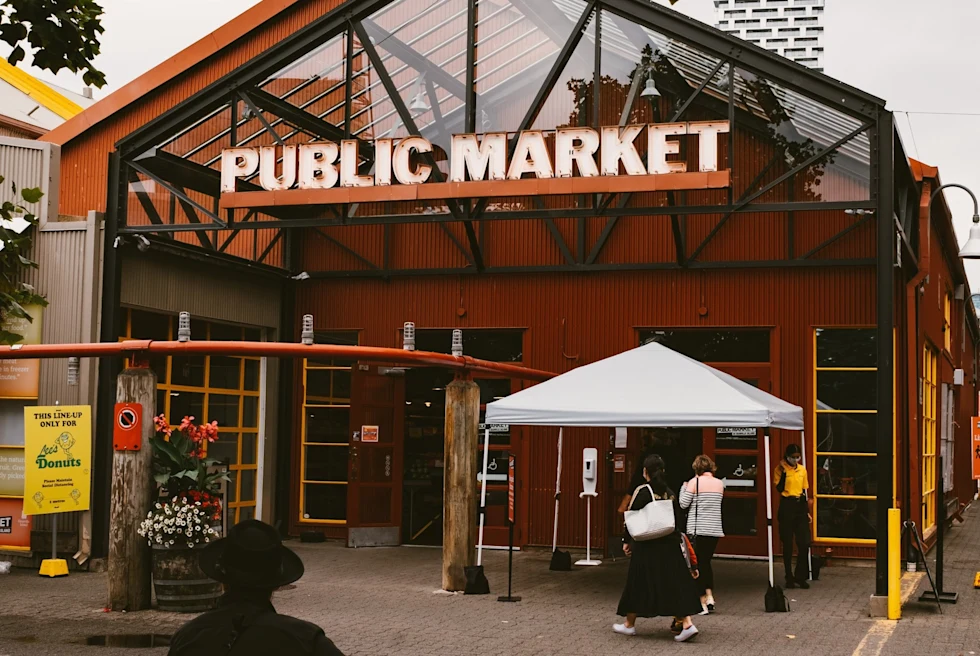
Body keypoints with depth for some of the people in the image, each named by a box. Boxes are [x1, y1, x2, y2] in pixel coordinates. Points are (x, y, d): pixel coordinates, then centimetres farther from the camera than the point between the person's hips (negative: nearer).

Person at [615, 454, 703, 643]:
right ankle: (686, 623, -9)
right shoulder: (669, 493, 7)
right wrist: (675, 538, 17)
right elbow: (677, 520, 10)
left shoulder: (642, 491, -10)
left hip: (647, 547, -5)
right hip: (670, 545, 5)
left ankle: (630, 624, 20)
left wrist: (627, 541, 0)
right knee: (674, 583, 5)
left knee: (638, 583, 8)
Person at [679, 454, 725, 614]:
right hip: (715, 529, 5)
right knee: (706, 562, 18)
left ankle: (702, 603, -1)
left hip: (697, 529, -5)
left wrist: (684, 488, 10)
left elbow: (683, 504, -6)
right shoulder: (719, 483, 7)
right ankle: (710, 596, 7)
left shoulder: (695, 482, -8)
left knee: (698, 565, 1)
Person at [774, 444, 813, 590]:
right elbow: (779, 489, -15)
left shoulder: (802, 470, 9)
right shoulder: (780, 469, -5)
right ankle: (789, 578, 11)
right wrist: (783, 472, -21)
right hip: (787, 506, -4)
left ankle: (801, 577, 8)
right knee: (787, 544, 3)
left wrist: (807, 511, 13)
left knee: (804, 542, -3)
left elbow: (804, 491, 15)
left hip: (800, 506, 4)